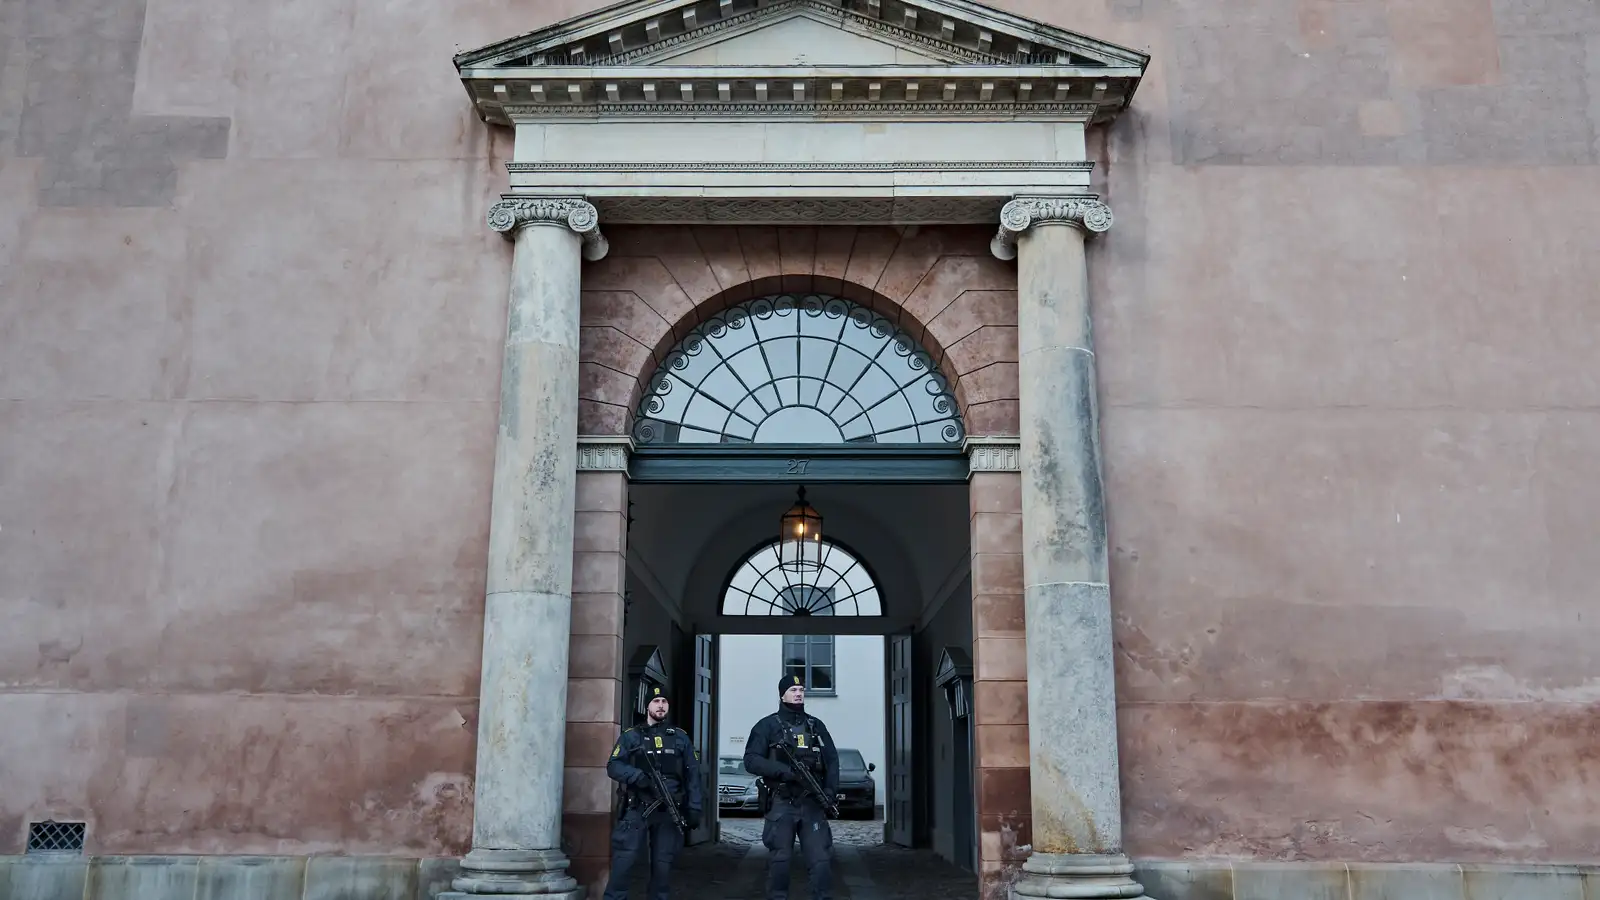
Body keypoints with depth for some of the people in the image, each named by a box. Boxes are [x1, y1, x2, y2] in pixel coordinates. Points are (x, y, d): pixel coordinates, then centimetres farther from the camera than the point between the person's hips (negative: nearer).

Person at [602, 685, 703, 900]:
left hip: (669, 812, 2)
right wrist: (636, 776, -21)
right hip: (637, 810, -2)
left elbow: (693, 775, 11)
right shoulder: (631, 736, 9)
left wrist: (694, 808, 2)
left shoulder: (680, 737, 14)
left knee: (663, 866, 6)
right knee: (623, 862, -11)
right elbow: (613, 766, -2)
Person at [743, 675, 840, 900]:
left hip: (813, 803, 3)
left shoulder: (816, 725, 14)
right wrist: (785, 771, -17)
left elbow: (832, 760, 15)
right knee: (779, 860, 0)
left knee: (821, 858, -2)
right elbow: (751, 760, -6)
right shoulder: (767, 726, 3)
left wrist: (831, 790, -2)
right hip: (781, 804, -2)